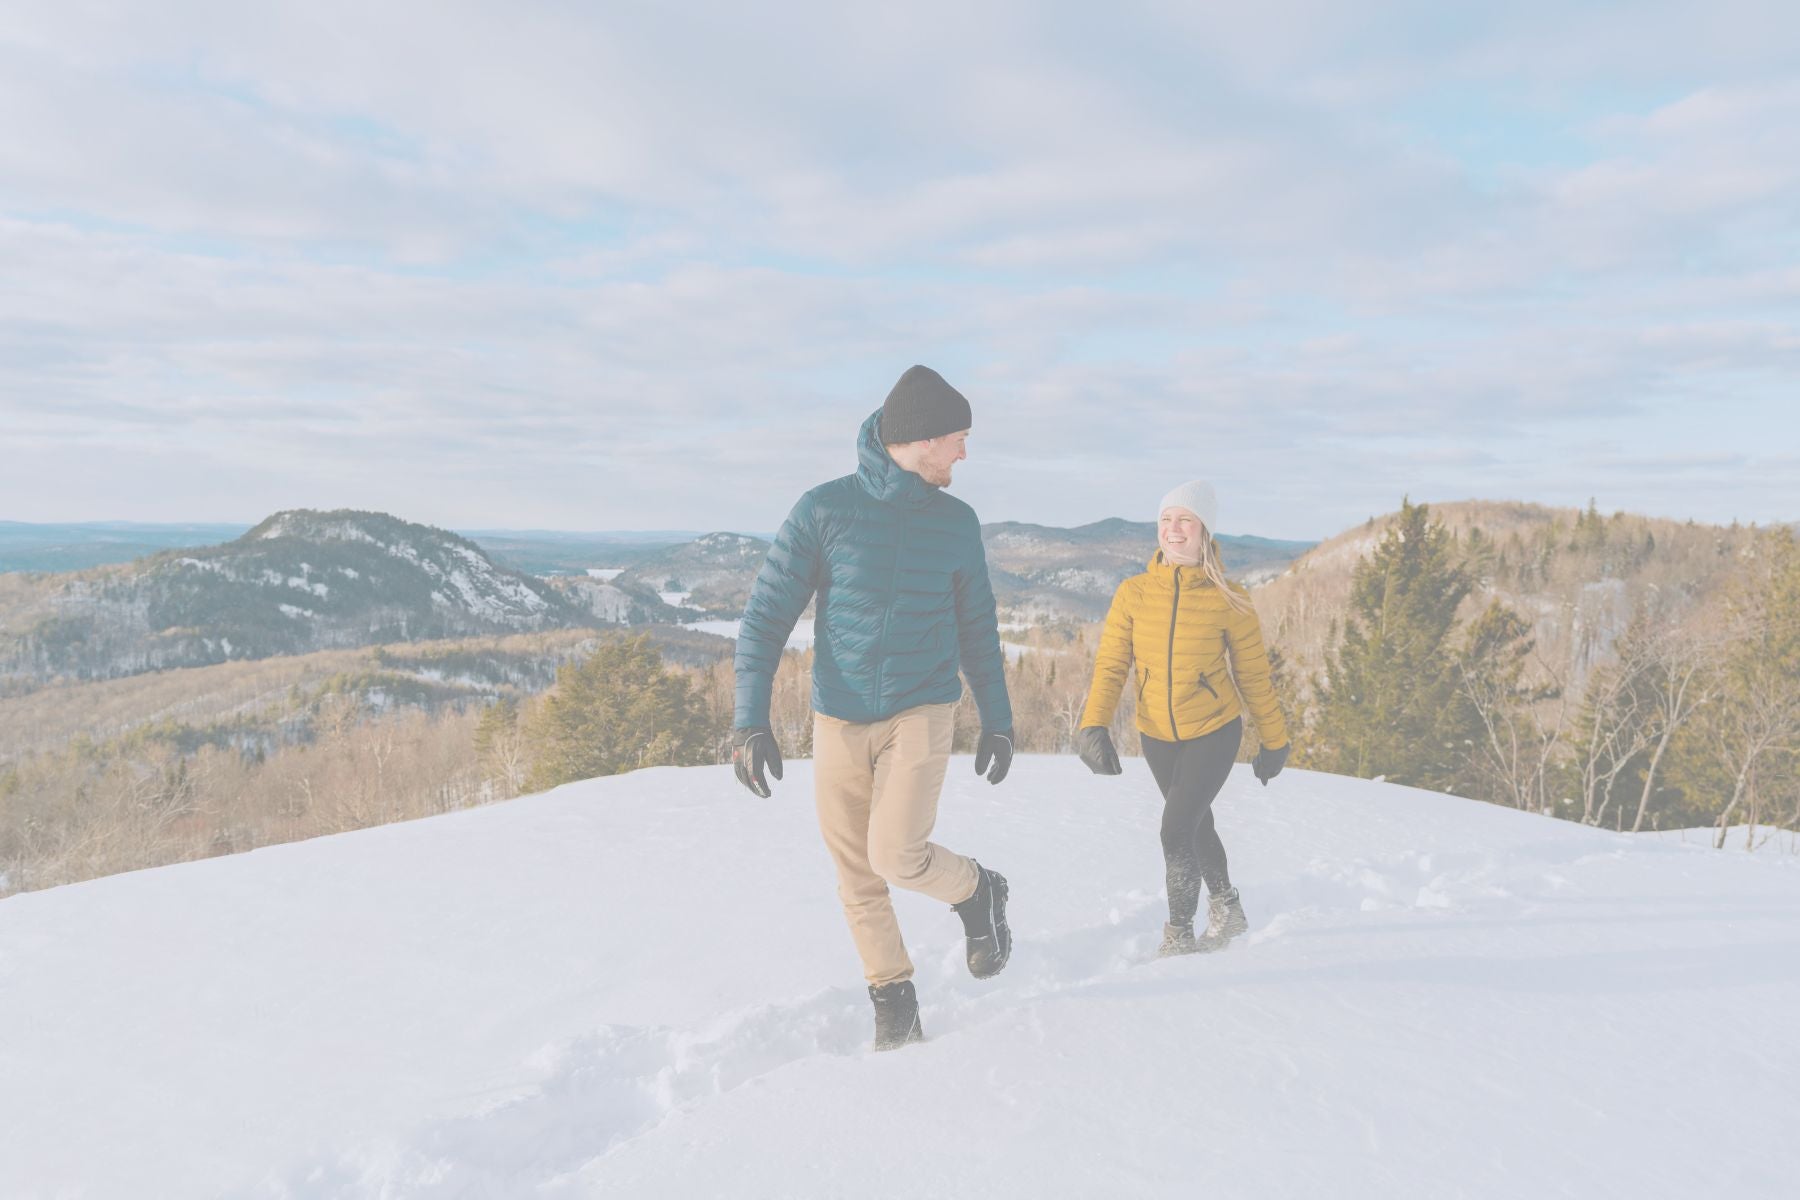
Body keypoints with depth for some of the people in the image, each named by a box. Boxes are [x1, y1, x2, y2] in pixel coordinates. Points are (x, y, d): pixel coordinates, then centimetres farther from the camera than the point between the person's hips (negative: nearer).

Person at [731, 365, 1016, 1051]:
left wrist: (998, 722, 14)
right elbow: (765, 617, -7)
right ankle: (892, 998, 27)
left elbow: (978, 630, 13)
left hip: (921, 713, 0)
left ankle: (978, 892, 15)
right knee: (856, 878, 7)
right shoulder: (825, 510, -8)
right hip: (838, 720, 0)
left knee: (896, 855, -15)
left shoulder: (957, 523, 2)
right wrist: (750, 722, -15)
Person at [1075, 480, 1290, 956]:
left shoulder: (1228, 599, -12)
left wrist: (1274, 739, 4)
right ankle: (1227, 908, 48)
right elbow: (1110, 665, -8)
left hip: (1214, 733, -3)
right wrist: (1094, 726, -20)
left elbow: (1253, 675, -3)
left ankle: (1179, 936, 9)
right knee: (1195, 826, 21)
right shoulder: (1133, 593, -8)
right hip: (1157, 736, 4)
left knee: (1176, 831, -14)